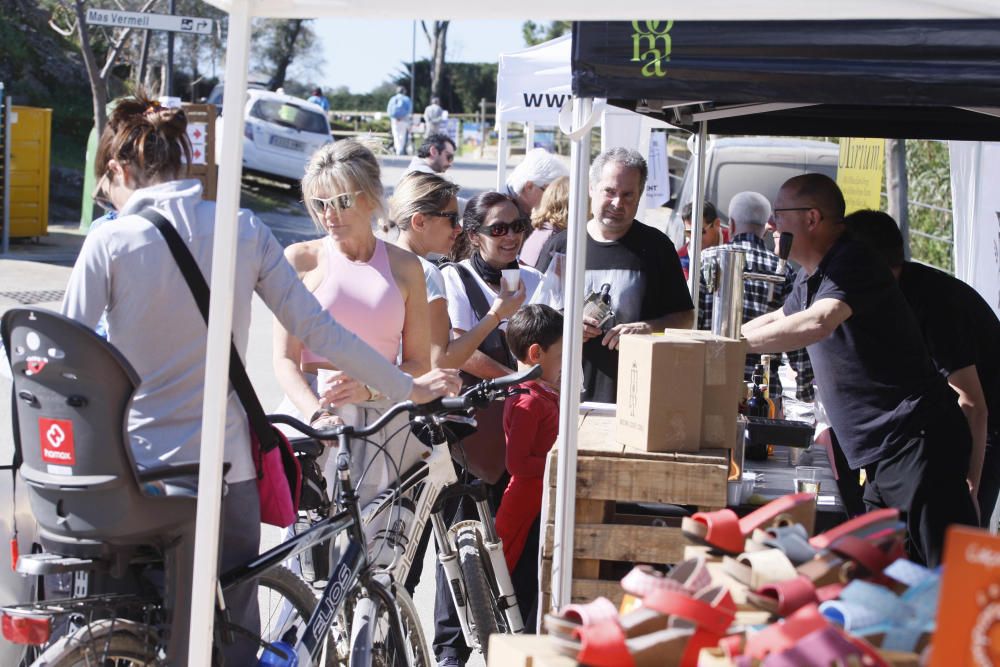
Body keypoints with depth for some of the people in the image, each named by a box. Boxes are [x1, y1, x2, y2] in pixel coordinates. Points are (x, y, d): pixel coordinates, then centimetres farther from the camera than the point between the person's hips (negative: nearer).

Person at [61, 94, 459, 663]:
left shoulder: (110, 241, -6)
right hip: (227, 464, 2)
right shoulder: (243, 230, 2)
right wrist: (411, 387, 12)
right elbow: (318, 331, 2)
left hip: (139, 469, -2)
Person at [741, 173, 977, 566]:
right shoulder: (811, 278, 19)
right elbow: (778, 320, 37)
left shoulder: (853, 264, -13)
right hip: (883, 454, 11)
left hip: (917, 440, -11)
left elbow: (816, 324, -30)